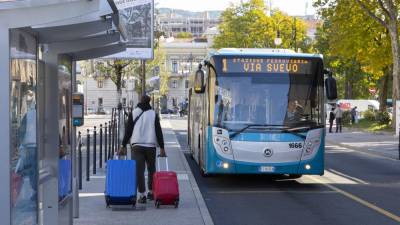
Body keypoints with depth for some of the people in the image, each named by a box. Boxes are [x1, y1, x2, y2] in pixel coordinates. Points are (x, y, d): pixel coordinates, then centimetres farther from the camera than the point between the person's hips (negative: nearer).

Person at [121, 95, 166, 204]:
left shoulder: (133, 113, 5)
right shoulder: (154, 114, 5)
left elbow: (128, 131, 1)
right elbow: (159, 132, 2)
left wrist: (123, 145, 6)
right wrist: (162, 148, 4)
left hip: (137, 146, -1)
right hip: (151, 146, 1)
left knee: (139, 170, -2)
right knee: (151, 169, 17)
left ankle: (142, 195, -9)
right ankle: (151, 192, 21)